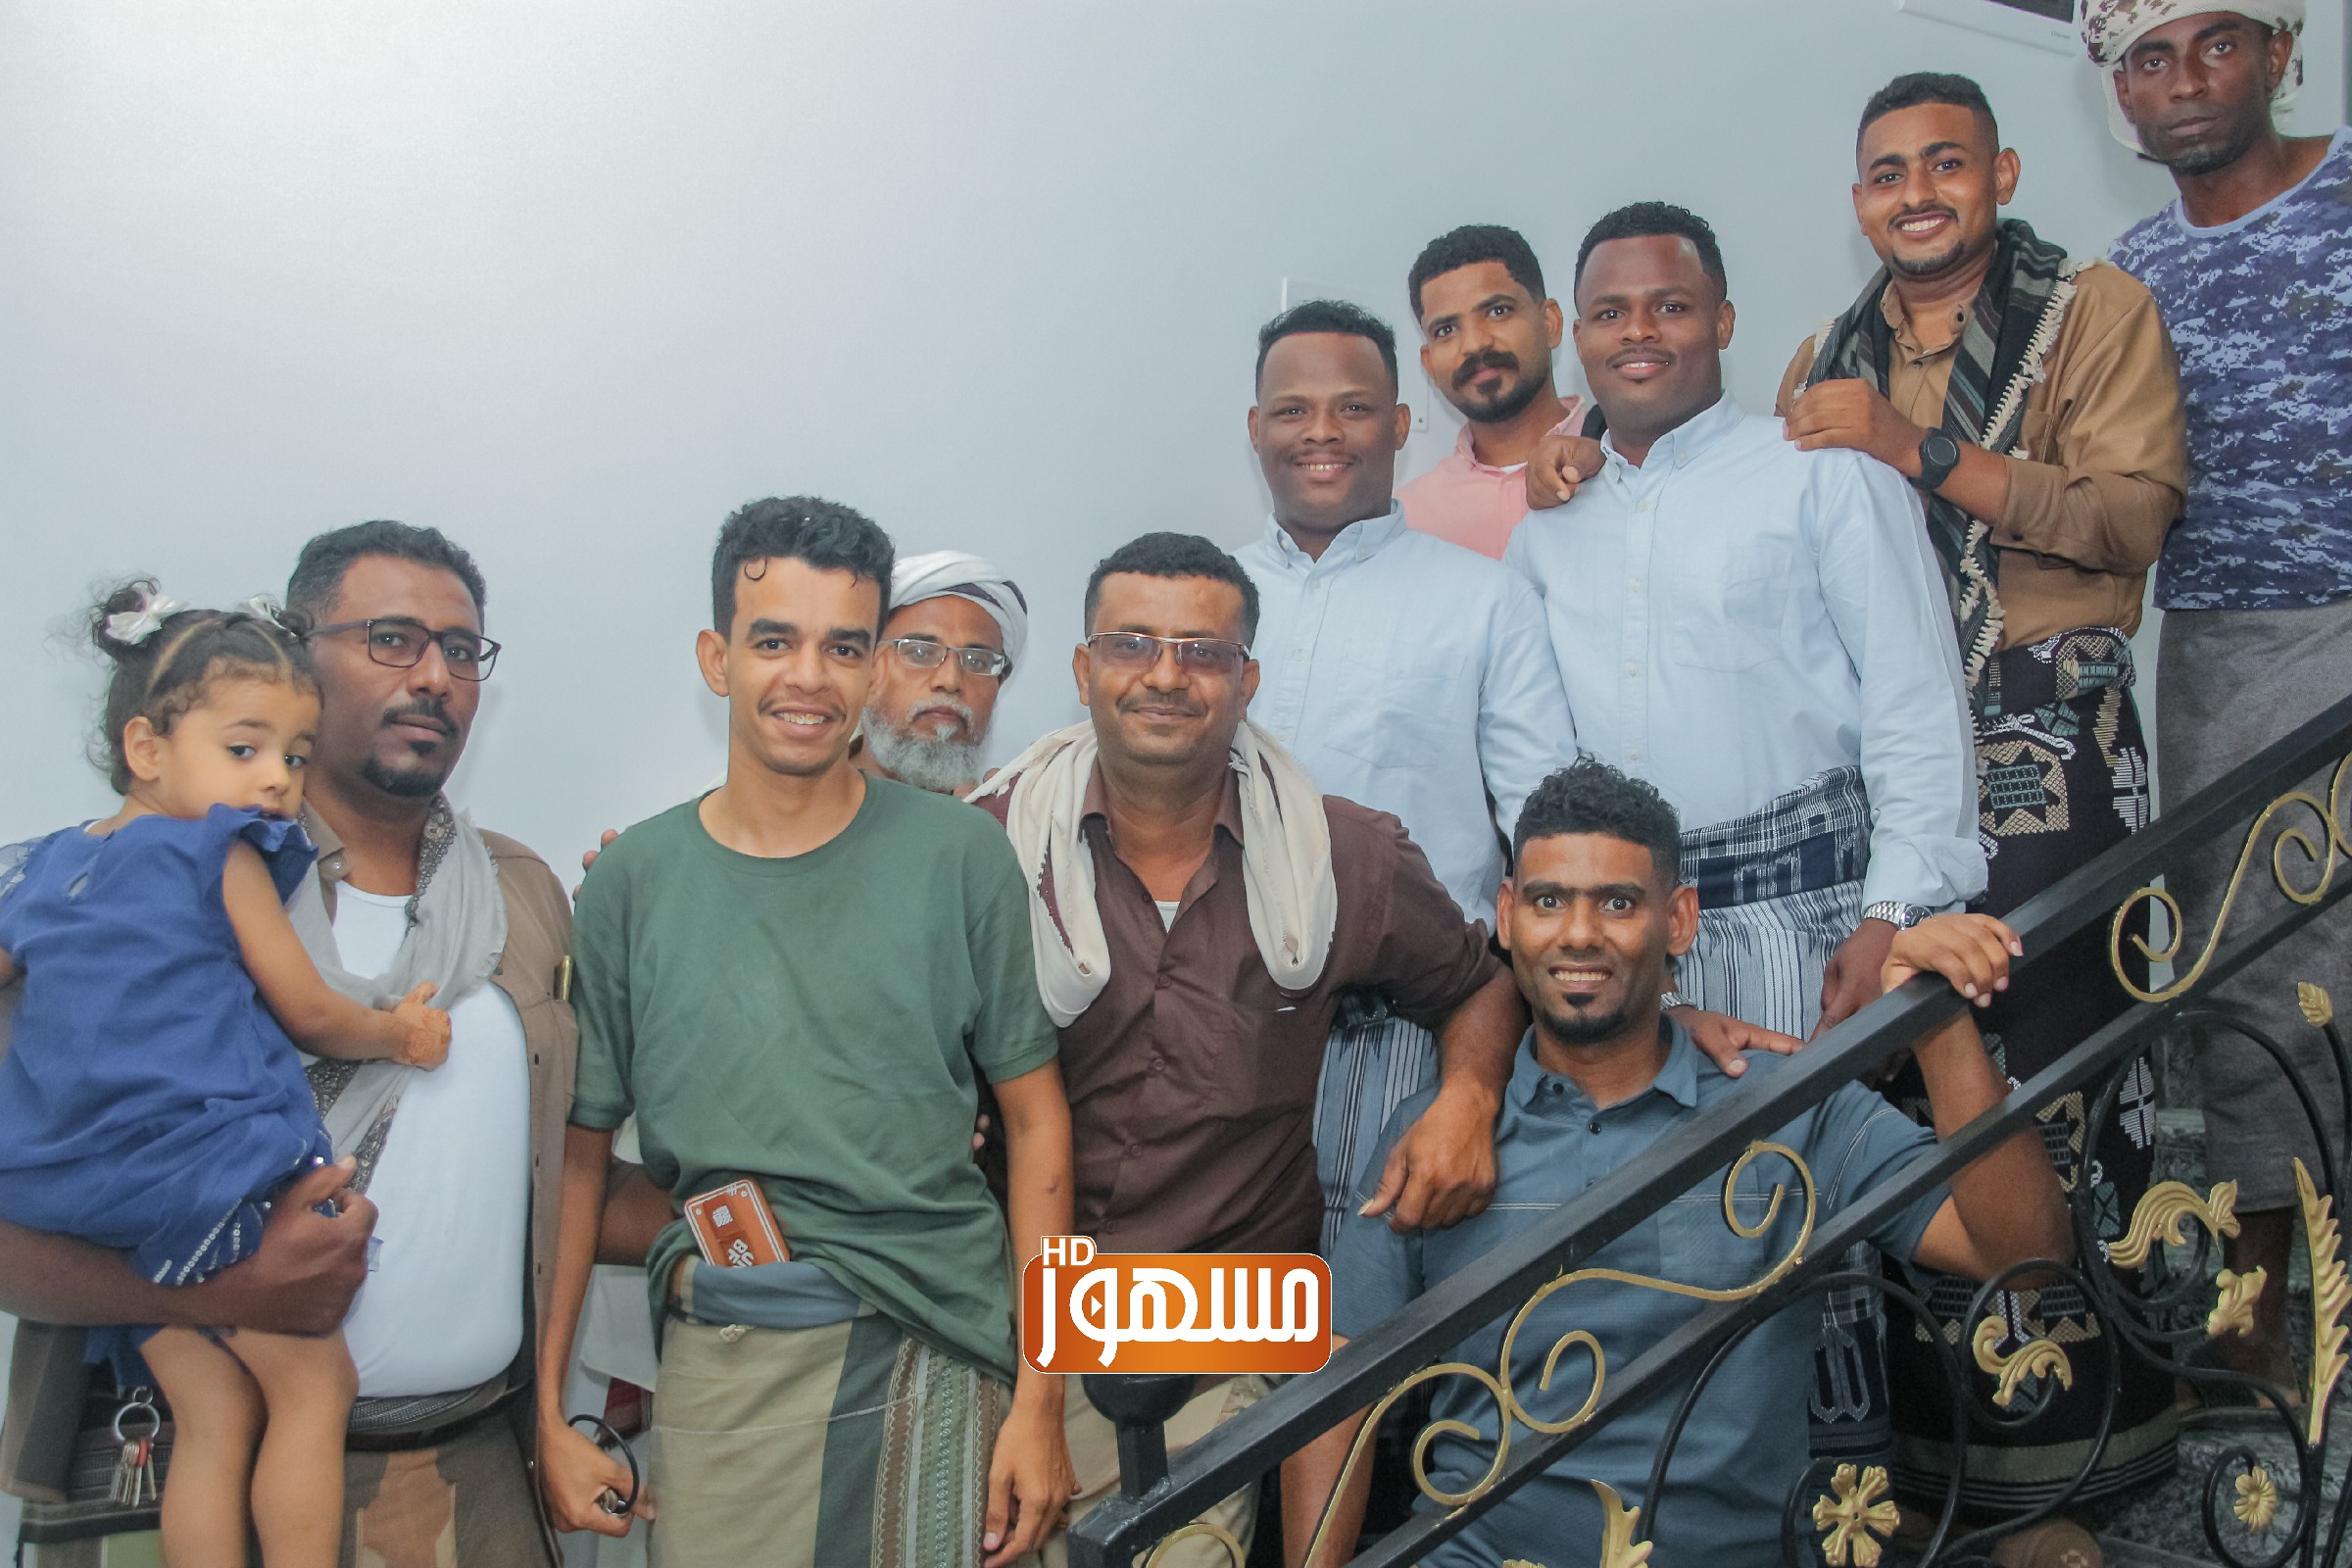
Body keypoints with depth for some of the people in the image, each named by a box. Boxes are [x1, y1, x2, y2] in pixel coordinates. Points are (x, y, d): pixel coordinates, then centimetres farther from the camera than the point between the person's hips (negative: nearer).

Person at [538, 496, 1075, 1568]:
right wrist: (550, 1415, 3)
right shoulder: (632, 882, 1)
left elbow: (1034, 1118, -1)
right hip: (720, 1363, 1)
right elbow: (580, 1151, 6)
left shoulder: (959, 856, -3)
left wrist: (1040, 1398, -5)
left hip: (934, 1348, -1)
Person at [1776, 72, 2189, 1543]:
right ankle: (1933, 1418, 18)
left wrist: (1923, 453, -15)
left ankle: (2078, 1414, 11)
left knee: (2058, 1063, -5)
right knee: (1903, 1066, 5)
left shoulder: (2099, 314, 4)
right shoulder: (1828, 363, 17)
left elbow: (2134, 513, -9)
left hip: (2050, 756, -3)